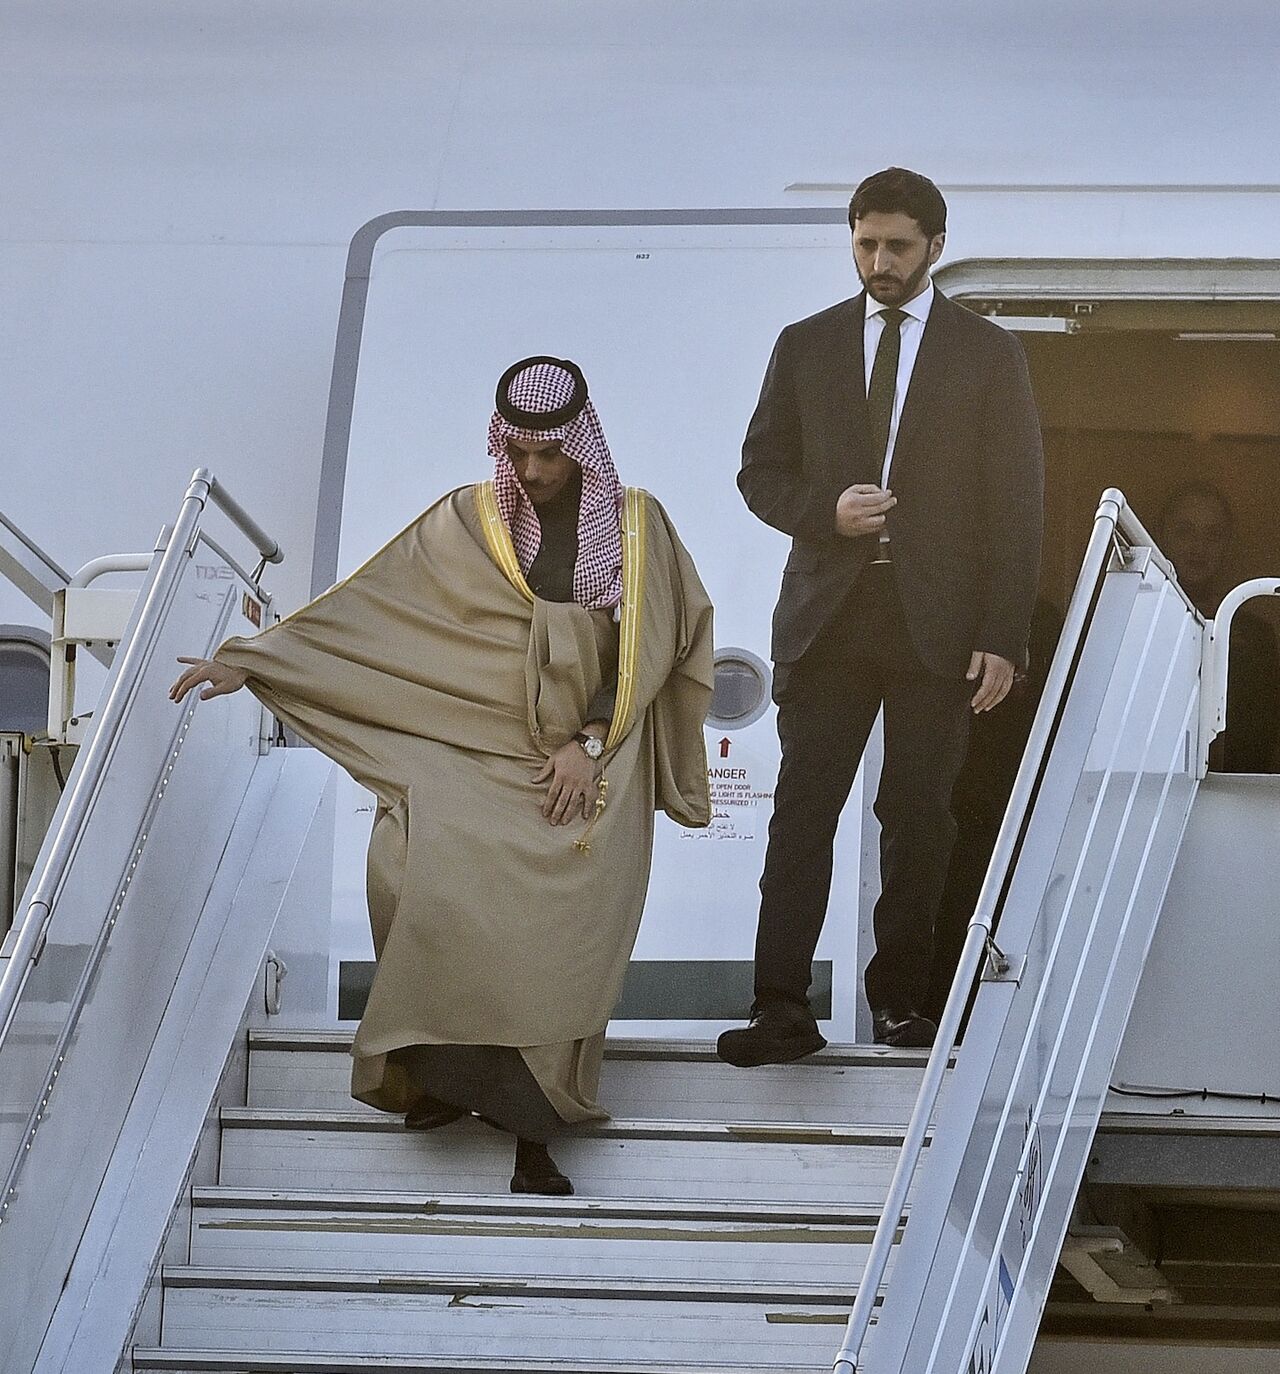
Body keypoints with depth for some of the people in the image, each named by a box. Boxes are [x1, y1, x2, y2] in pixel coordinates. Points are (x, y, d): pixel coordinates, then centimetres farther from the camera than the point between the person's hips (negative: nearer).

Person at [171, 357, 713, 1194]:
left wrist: (589, 742, -9)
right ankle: (448, 1068, -10)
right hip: (484, 749, 1)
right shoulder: (470, 521, 6)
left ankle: (533, 1126, -19)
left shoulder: (635, 525, 5)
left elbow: (646, 651, 3)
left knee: (565, 915, -27)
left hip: (591, 763, -1)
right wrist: (251, 660, -3)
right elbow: (364, 606, 3)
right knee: (419, 865, -29)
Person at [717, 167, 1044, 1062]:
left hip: (936, 621, -1)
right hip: (828, 616, 1)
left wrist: (1003, 641, -5)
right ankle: (783, 1009, -7)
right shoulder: (806, 347, 11)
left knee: (919, 815, 4)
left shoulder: (991, 356, 5)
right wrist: (826, 510, -10)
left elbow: (1017, 506, 2)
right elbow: (761, 472, 12)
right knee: (803, 809, -6)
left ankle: (901, 996, 16)